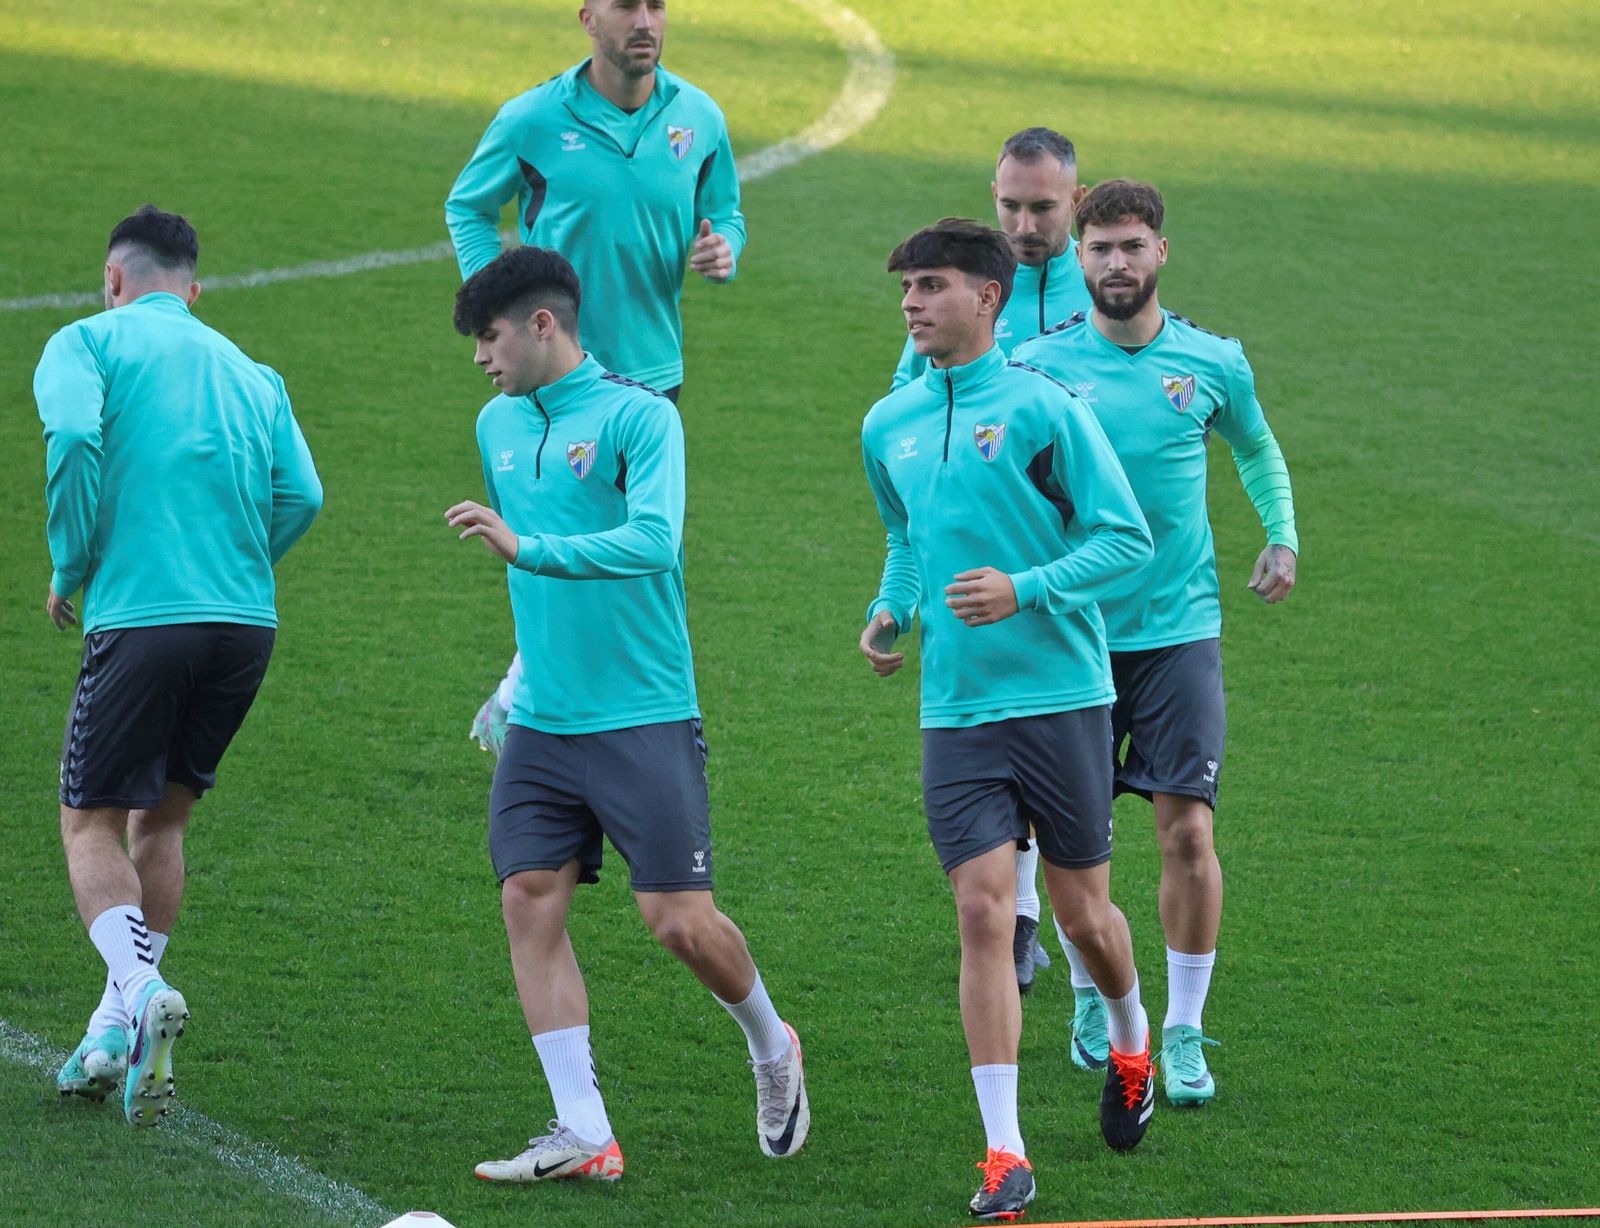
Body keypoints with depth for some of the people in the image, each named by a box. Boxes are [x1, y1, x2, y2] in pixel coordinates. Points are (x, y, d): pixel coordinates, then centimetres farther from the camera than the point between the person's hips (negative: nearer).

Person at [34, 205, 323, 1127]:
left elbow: (75, 437, -15)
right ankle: (120, 1033, 15)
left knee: (93, 823, 2)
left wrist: (70, 569, -4)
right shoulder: (247, 370, 19)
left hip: (141, 613, -5)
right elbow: (301, 495, 6)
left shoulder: (90, 342, 5)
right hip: (247, 620, 5)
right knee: (163, 817, 17)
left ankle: (138, 990, -24)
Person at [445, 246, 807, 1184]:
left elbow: (654, 540, -24)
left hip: (645, 718, -6)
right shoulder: (499, 425, 12)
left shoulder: (638, 415, -10)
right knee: (531, 900, -6)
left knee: (680, 918, -7)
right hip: (543, 722, 6)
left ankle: (772, 1047, 23)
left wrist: (527, 547, -31)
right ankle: (585, 1134, -4)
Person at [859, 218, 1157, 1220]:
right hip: (957, 713, 3)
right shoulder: (888, 428, 9)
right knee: (985, 914, -8)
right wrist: (892, 611, 9)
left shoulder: (1044, 408, -8)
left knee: (1083, 911, 8)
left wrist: (1023, 590, -20)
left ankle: (1133, 1039, 42)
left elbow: (1127, 537, -8)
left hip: (1062, 696, -3)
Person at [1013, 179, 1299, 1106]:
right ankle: (1093, 1001, 28)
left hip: (1179, 630, 0)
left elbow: (1258, 449, 22)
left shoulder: (1214, 362, 2)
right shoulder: (1039, 366, -2)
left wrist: (1283, 537, 10)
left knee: (1188, 829, -8)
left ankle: (1184, 1031, 3)